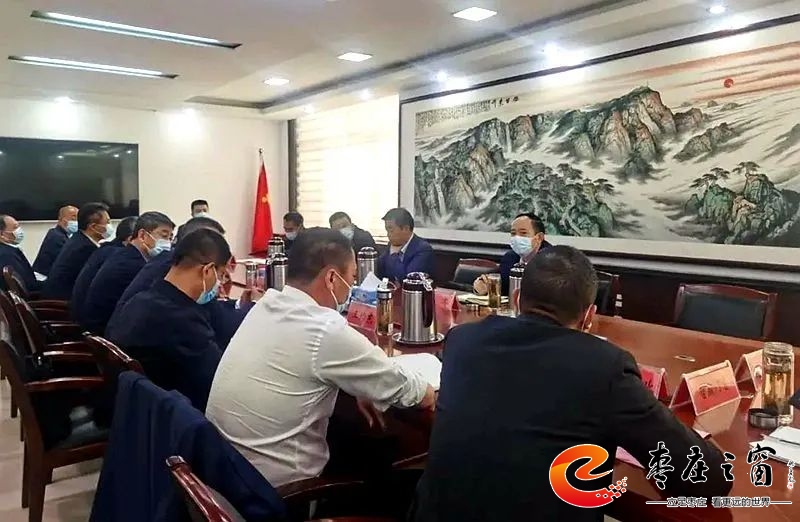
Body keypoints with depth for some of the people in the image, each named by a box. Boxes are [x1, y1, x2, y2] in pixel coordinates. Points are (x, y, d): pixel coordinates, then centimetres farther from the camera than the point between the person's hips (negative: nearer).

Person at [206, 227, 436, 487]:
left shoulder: (266, 305, 0)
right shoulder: (327, 331, -24)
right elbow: (401, 389, -11)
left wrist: (363, 387, 8)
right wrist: (432, 394, 9)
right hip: (273, 484, -7)